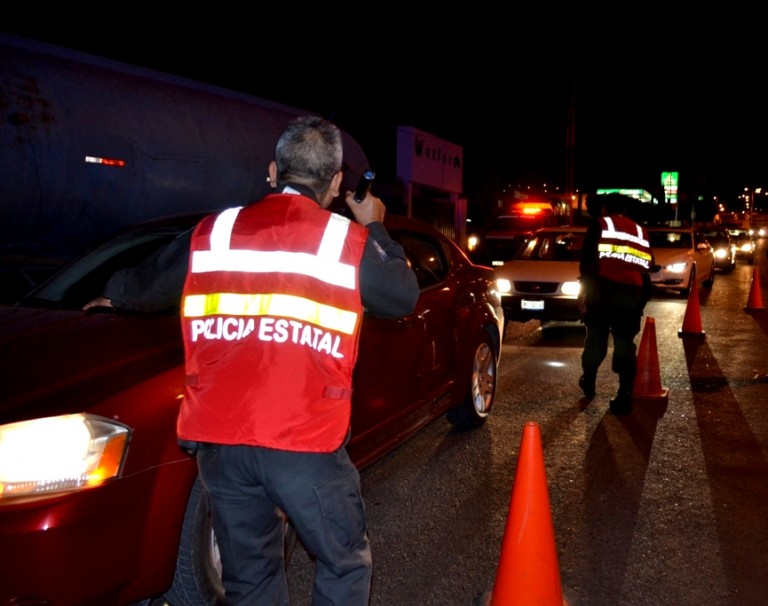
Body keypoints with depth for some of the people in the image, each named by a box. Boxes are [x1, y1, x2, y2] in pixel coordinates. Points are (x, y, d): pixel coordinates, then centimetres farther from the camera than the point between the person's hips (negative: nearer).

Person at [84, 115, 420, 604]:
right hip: (303, 440, -4)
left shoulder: (211, 233, 9)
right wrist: (375, 230, 26)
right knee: (345, 565, 15)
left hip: (218, 439, 4)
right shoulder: (349, 241, -1)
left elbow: (145, 285, 24)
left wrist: (115, 297, 48)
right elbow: (405, 297, 13)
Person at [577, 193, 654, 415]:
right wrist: (643, 296, 18)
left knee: (596, 338, 15)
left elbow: (588, 259, -2)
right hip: (632, 294, 2)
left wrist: (585, 284, 4)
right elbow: (647, 265, 18)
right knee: (625, 343, 5)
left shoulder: (599, 225, 9)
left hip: (602, 290, -2)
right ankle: (625, 396, -2)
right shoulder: (640, 231, 22)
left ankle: (589, 382, 29)